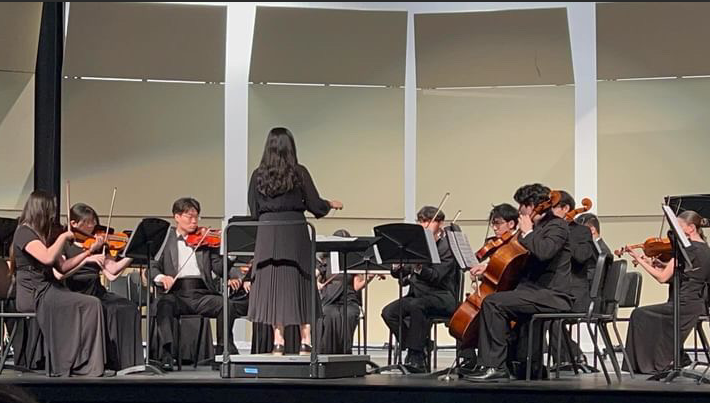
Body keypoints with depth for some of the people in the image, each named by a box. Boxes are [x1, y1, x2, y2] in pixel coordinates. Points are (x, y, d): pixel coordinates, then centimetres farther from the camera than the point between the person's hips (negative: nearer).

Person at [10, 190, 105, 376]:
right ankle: (85, 365, -16)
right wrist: (63, 237, -13)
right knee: (90, 304, -20)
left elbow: (62, 268, 17)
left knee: (92, 304, -15)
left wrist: (87, 255, 9)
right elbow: (48, 258, -26)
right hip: (33, 294, -8)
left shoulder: (42, 234, 19)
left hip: (48, 289, 8)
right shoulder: (24, 233, -9)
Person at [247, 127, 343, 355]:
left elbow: (254, 211, 9)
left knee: (272, 287, 7)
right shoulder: (298, 173, -4)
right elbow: (315, 205, -3)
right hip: (294, 234, -2)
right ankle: (305, 341, 6)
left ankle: (278, 342, 4)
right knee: (300, 287, 6)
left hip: (267, 236, 2)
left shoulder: (258, 175, 4)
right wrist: (332, 204, 17)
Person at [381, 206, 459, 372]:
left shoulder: (446, 246, -4)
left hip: (442, 297, -6)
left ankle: (416, 358, -28)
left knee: (416, 305, -36)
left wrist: (419, 268, -36)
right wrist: (396, 267, -13)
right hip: (417, 294, 6)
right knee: (389, 312, -18)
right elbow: (399, 273, 10)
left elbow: (437, 277, -18)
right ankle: (420, 348, -4)